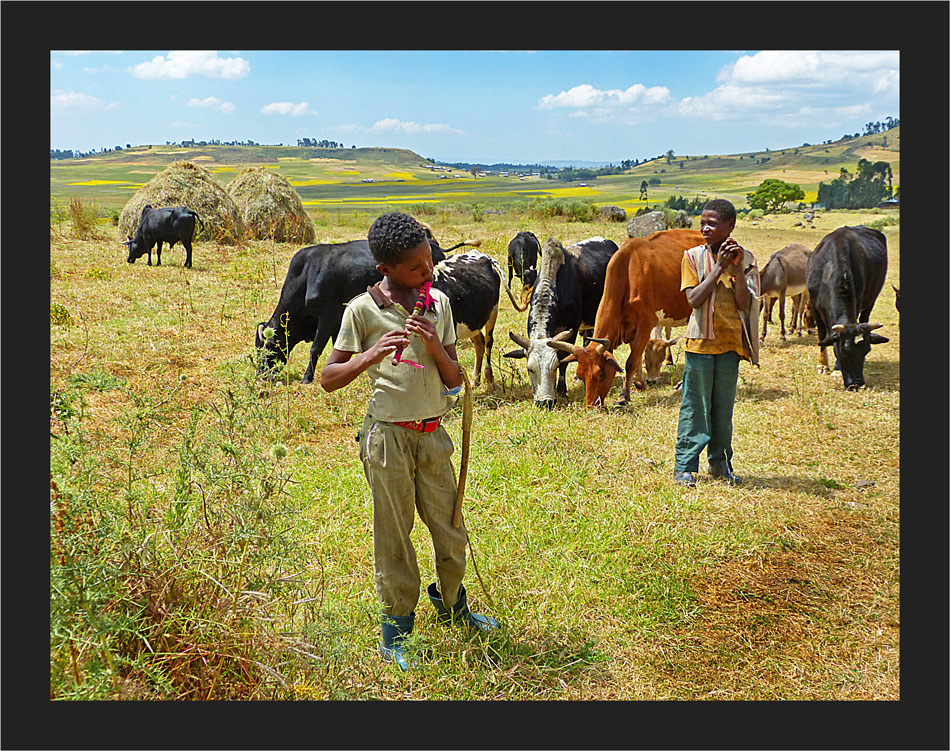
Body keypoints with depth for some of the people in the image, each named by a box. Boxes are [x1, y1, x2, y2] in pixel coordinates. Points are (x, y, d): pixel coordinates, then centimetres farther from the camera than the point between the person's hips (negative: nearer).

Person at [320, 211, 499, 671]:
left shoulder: (439, 304, 5)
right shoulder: (363, 310, -8)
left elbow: (455, 379, 6)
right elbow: (328, 379, -6)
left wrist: (435, 348, -14)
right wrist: (371, 356, -22)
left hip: (433, 435, 4)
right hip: (388, 437, -4)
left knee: (451, 533, 14)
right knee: (393, 536, 7)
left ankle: (451, 603, 41)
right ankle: (395, 633, 25)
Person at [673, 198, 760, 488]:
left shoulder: (745, 259, 1)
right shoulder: (693, 256, -2)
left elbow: (745, 304, -7)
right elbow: (694, 299, -13)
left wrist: (737, 268, -16)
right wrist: (720, 266, -17)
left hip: (731, 343, 2)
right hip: (700, 341, -2)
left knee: (723, 406, 11)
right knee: (695, 405, 1)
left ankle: (720, 462, 25)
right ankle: (684, 467, 8)